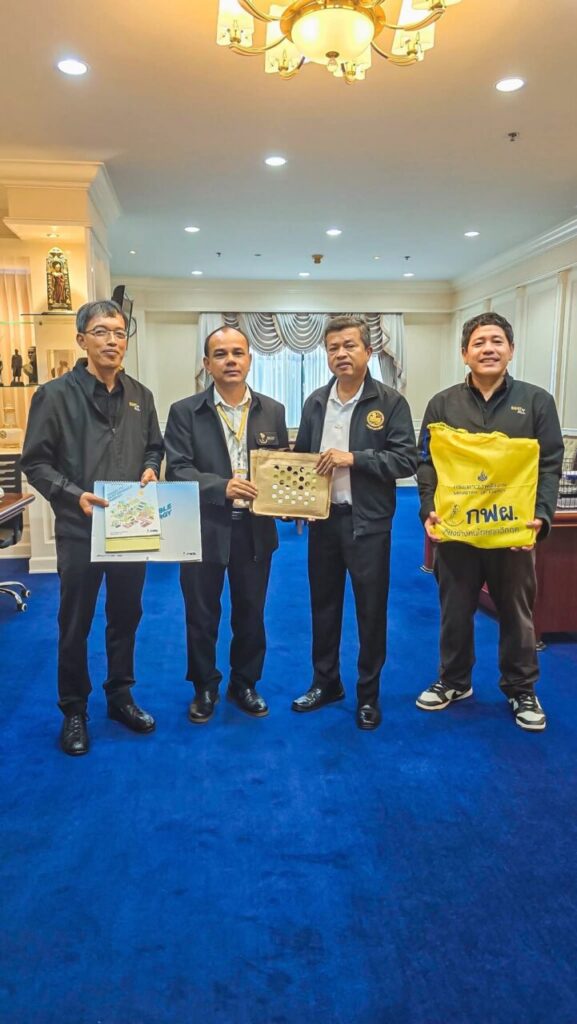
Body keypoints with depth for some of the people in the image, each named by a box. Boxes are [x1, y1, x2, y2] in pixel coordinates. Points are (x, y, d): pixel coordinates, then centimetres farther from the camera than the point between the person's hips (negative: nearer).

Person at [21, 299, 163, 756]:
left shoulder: (140, 395, 6)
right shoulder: (56, 394, -8)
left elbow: (154, 446, 16)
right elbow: (35, 462, -8)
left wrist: (150, 470, -5)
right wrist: (74, 495, -22)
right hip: (80, 529, -4)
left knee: (126, 616, 16)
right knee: (75, 624, 8)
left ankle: (120, 695, 34)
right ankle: (74, 710, 26)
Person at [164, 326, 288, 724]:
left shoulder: (273, 411, 4)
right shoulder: (185, 412, -4)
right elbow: (177, 471, -12)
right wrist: (222, 487, -27)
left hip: (255, 529, 2)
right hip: (204, 529, -2)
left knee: (251, 614, 15)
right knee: (202, 616, 11)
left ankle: (245, 684, 35)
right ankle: (205, 688, 32)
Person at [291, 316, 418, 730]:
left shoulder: (391, 402, -6)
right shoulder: (316, 402, 8)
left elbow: (408, 460, -12)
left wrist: (354, 458, -21)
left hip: (368, 523, -4)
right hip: (323, 519, 4)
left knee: (371, 611, 6)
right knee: (324, 605, 15)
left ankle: (369, 693, 24)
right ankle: (326, 682, 33)